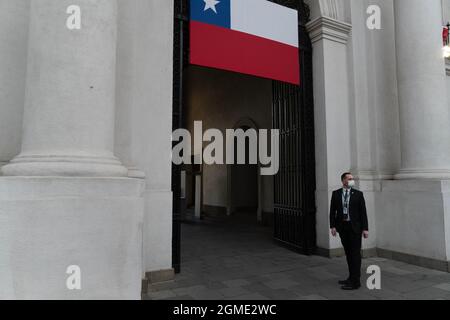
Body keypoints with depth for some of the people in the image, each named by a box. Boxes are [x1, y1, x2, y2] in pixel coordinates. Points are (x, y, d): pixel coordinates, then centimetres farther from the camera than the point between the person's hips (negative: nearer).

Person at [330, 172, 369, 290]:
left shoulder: (358, 194, -2)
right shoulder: (336, 194, 3)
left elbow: (363, 212, -3)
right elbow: (332, 211, 4)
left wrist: (365, 228, -8)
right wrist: (333, 226, -4)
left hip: (355, 227, -3)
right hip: (342, 227, 3)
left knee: (355, 254, -1)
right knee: (348, 253, 13)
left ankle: (355, 282, 5)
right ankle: (351, 277, 26)